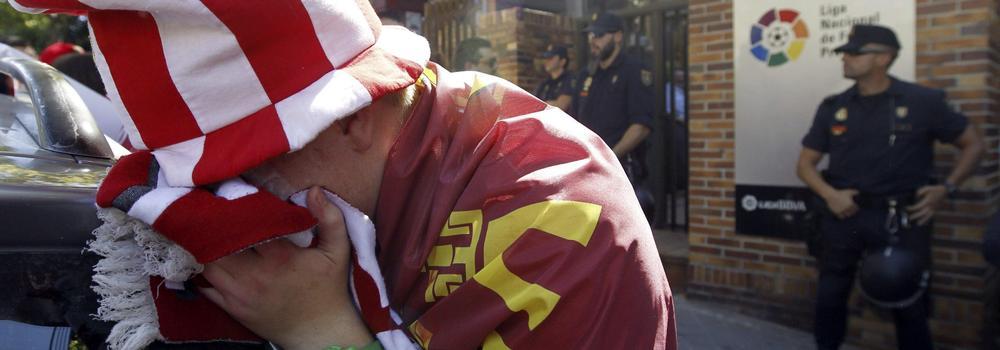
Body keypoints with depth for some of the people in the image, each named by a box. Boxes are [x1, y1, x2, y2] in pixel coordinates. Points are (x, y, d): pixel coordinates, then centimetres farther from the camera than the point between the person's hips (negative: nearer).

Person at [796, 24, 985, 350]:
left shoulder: (923, 102, -3)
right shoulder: (833, 107, 3)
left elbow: (973, 144, 8)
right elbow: (806, 162, 9)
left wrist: (947, 188, -5)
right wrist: (829, 195, -8)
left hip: (901, 218, -2)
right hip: (844, 214, 2)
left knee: (908, 303, 8)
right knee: (829, 296, 10)